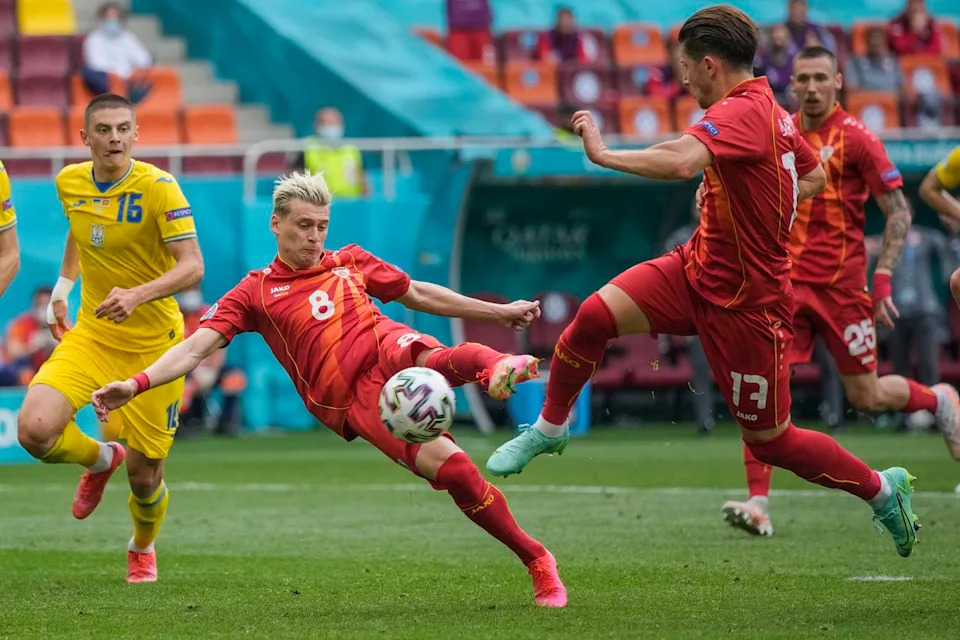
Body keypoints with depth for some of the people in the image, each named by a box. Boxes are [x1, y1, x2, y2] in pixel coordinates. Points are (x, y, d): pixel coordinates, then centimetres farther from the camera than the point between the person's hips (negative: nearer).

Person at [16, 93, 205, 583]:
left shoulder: (158, 188, -17)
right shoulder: (70, 183, 0)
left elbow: (192, 266, -24)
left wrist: (137, 295, -38)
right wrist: (63, 285, 21)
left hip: (153, 342, -4)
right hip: (91, 334, 4)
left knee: (144, 475, 0)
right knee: (34, 429, -21)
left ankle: (142, 548, 37)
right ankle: (100, 459, 14)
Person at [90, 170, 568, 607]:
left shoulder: (350, 262, 20)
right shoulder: (255, 293, 10)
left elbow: (420, 295, 30)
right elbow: (195, 349, 2)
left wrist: (497, 311, 33)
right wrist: (135, 385, -13)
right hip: (357, 401, -3)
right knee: (451, 468, -22)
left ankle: (502, 366, -65)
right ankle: (535, 561, -16)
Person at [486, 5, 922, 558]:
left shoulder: (741, 111, -24)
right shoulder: (772, 111, 5)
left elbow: (681, 161, -43)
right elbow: (814, 178, 22)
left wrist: (604, 154, -31)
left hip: (745, 304, -8)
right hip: (697, 269, 8)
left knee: (770, 441, 5)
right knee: (595, 315, -9)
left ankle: (883, 487, 25)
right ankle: (550, 429, 10)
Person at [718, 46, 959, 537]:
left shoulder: (855, 138, -8)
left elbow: (899, 212, -7)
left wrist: (883, 276, -15)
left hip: (840, 285, -4)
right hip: (785, 281, 4)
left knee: (867, 397, 6)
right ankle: (758, 504, -13)